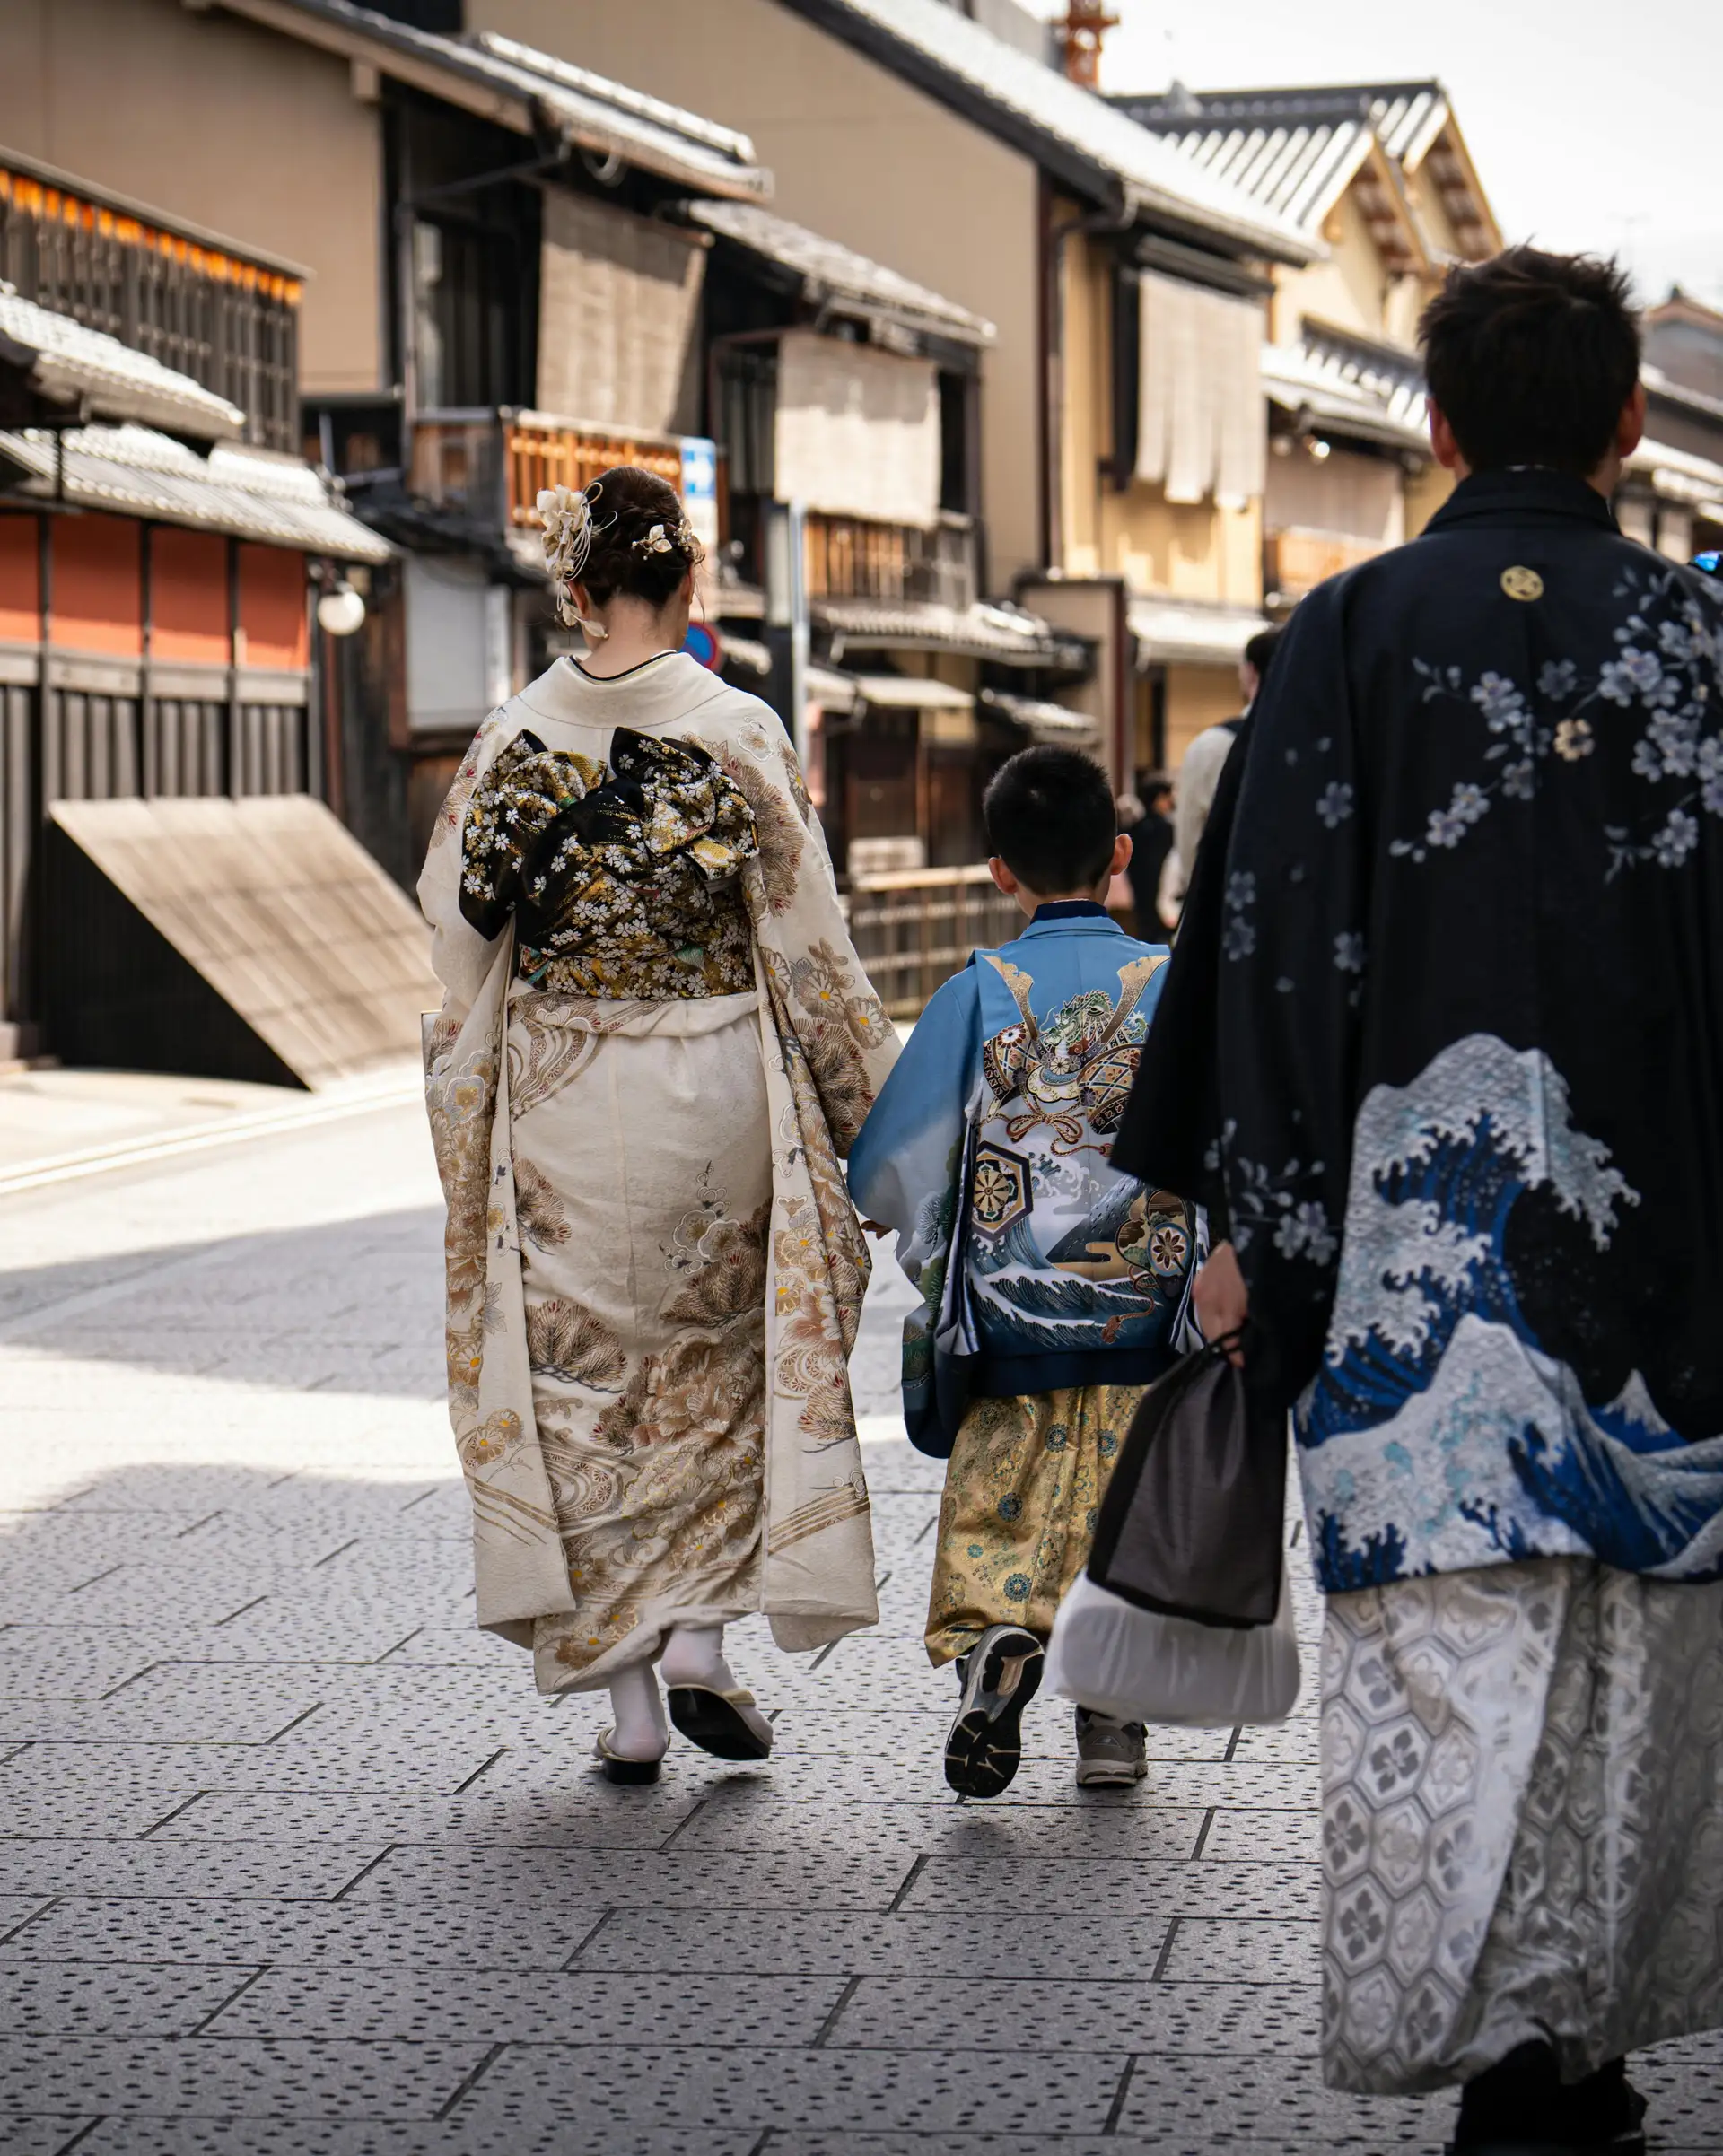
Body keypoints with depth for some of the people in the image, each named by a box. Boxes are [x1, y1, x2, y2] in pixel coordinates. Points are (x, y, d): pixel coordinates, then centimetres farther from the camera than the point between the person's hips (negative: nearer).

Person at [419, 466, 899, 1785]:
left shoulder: (514, 745, -3)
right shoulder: (738, 738, -8)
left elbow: (464, 953, 1)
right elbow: (810, 949, -5)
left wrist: (467, 1144, 11)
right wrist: (875, 1111, 6)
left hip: (561, 1108, 1)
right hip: (715, 1094, -1)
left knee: (582, 1379, 10)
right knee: (721, 1368, 19)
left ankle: (627, 1696, 10)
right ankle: (702, 1637, 7)